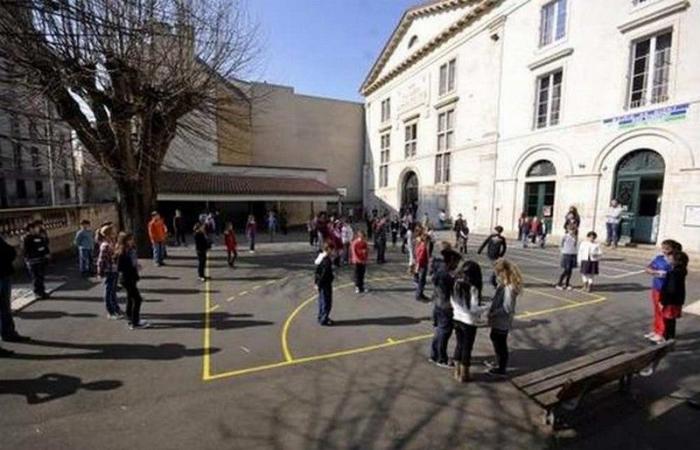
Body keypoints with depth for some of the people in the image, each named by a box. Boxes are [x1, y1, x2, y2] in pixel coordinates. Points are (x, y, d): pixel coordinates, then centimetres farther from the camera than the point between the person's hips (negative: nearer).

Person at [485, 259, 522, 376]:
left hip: (502, 322, -9)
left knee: (501, 344, 10)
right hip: (498, 320, 9)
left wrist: (492, 313, -20)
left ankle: (501, 369, 32)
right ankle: (498, 362, 47)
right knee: (495, 339, 26)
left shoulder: (509, 287, -30)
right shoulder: (504, 284, -1)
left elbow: (506, 308, -27)